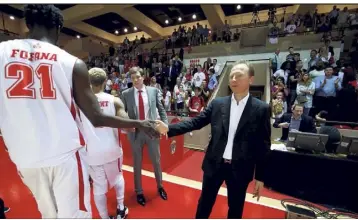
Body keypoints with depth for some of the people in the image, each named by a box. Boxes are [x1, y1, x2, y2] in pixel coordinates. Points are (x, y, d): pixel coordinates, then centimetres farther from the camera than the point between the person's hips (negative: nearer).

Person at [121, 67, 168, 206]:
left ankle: (160, 186, 42)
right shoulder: (126, 94, -2)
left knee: (156, 160, 16)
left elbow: (161, 110, 4)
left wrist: (165, 125, -4)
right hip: (135, 132, 0)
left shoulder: (154, 91, -1)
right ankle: (139, 191, 39)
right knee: (137, 163, 15)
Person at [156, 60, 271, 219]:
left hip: (240, 169, -1)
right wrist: (168, 128, -15)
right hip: (214, 164, 1)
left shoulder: (261, 109, -8)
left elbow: (263, 146, -4)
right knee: (205, 202, 20)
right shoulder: (217, 104, -4)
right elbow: (195, 122, -4)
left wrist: (260, 176, 0)